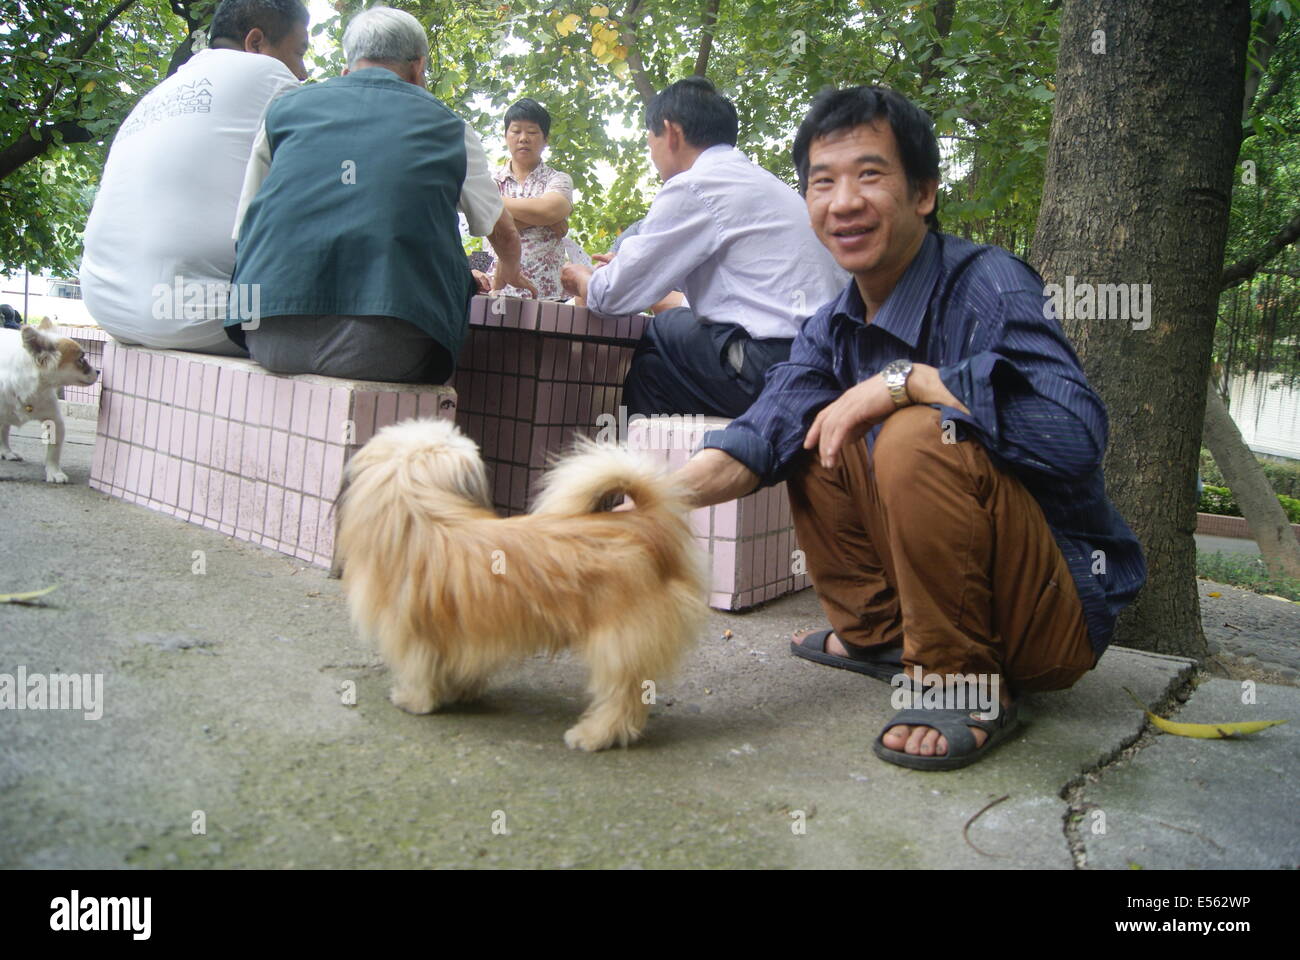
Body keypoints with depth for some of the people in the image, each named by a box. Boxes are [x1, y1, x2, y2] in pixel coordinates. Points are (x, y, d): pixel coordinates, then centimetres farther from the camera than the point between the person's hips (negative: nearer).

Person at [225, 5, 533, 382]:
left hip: (269, 336, 3)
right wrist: (509, 273, 57)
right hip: (386, 349, -3)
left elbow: (240, 231, 25)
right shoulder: (446, 127, 18)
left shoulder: (285, 108, 20)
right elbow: (505, 234, 34)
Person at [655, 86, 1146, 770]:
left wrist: (904, 379, -29)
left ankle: (966, 684, -14)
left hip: (1060, 611, -7)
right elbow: (756, 443, -8)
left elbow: (1076, 434, -35)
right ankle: (877, 633, 13)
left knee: (916, 438, -31)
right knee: (810, 434, 5)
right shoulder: (833, 329, 3)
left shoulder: (987, 285, -19)